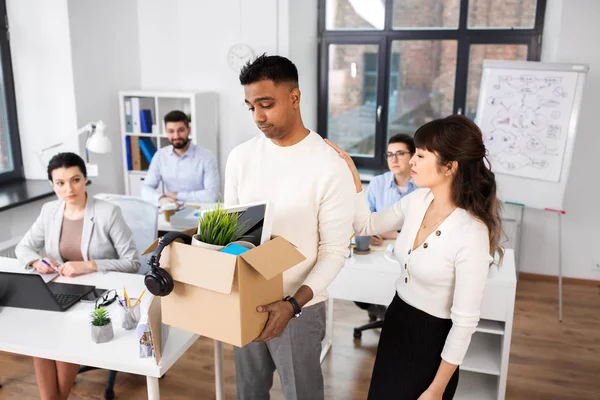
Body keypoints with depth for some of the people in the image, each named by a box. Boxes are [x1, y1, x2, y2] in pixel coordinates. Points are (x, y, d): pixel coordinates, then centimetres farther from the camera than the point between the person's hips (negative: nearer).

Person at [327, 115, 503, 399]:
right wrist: (352, 176, -4)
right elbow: (366, 225, 10)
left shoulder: (471, 234, -27)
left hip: (432, 338, -7)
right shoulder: (418, 200, -7)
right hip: (396, 320, 7)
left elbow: (465, 321, -21)